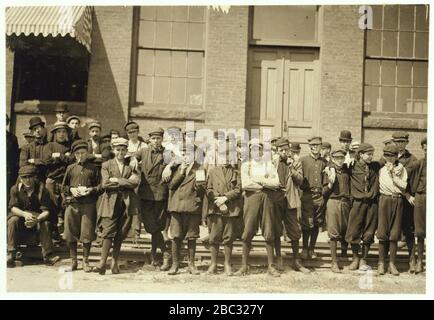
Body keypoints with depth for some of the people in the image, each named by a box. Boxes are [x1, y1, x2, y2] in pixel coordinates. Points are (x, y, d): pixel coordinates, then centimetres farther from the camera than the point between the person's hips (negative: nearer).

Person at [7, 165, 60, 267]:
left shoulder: (42, 189, -11)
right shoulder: (15, 189, -6)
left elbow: (46, 211, -16)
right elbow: (13, 208, -14)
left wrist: (37, 219, -38)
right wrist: (25, 214, -36)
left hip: (38, 217, -1)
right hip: (20, 216, 1)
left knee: (45, 223, -31)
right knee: (13, 220, -30)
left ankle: (48, 255, -26)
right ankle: (11, 254, -27)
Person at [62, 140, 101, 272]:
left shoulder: (93, 168, 7)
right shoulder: (70, 168, 12)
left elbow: (100, 186, 6)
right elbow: (63, 186, 15)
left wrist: (92, 189, -12)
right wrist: (71, 190, -4)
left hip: (88, 205, -2)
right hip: (72, 204, 2)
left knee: (87, 233, -1)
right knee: (71, 233, 5)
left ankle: (85, 261, 13)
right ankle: (73, 261, 19)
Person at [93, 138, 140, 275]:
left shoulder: (131, 165, 12)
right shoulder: (106, 165, 9)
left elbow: (135, 182, -5)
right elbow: (105, 184, -5)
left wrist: (117, 180, -9)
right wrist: (125, 183, -5)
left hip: (127, 202, 1)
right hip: (111, 202, -1)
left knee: (121, 234, 2)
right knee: (108, 232, -8)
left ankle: (115, 262, 13)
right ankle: (102, 262, -5)